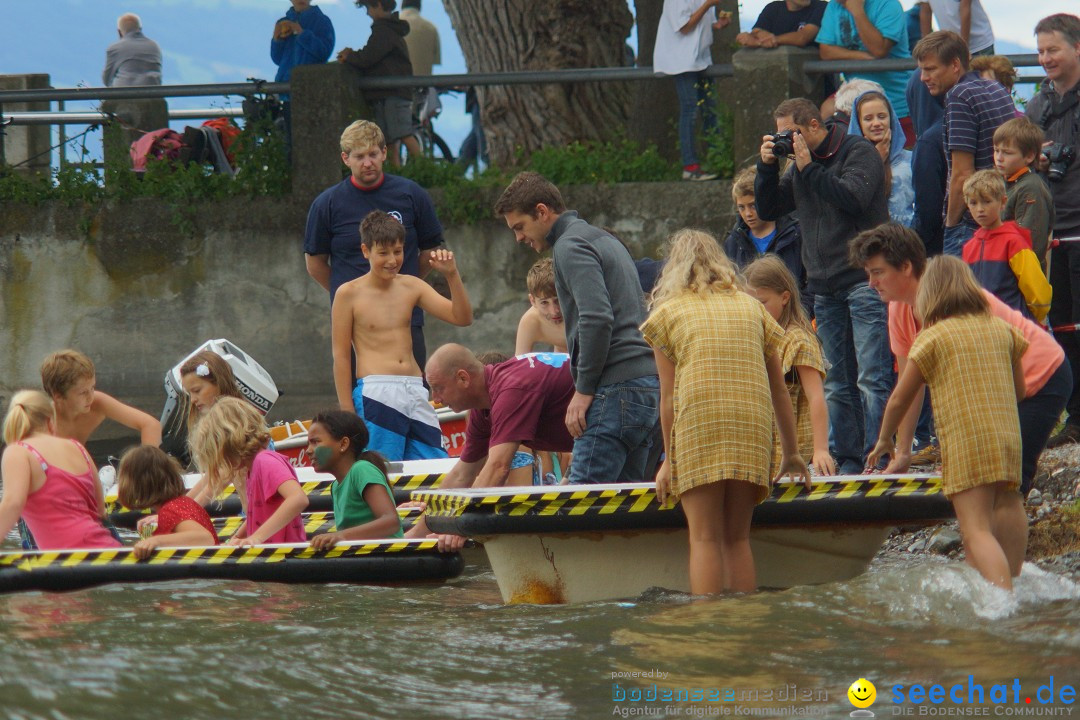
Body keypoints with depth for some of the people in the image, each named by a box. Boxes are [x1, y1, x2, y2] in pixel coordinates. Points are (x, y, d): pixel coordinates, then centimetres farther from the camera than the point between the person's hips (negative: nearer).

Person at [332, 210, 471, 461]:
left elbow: (461, 318, 9)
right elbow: (341, 356, 0)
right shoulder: (349, 294, 0)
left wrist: (451, 275, -6)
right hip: (374, 393, -5)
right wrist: (347, 411, -4)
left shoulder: (411, 287, 12)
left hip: (416, 393, 5)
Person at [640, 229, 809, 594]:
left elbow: (668, 395, 5)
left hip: (698, 421, -3)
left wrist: (669, 459, 10)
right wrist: (791, 453, 28)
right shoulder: (751, 308, 20)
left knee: (705, 538, -5)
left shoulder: (668, 312, 11)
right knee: (738, 539, 8)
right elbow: (779, 389, 20)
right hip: (753, 424, 3)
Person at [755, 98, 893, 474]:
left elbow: (853, 198, -19)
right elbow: (768, 209, 17)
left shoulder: (859, 153, -3)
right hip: (825, 286, 7)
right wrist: (767, 167, 3)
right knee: (837, 383, 6)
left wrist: (808, 169, -13)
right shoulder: (800, 163, 17)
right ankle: (847, 458, 9)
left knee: (872, 379, -11)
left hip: (864, 280, -7)